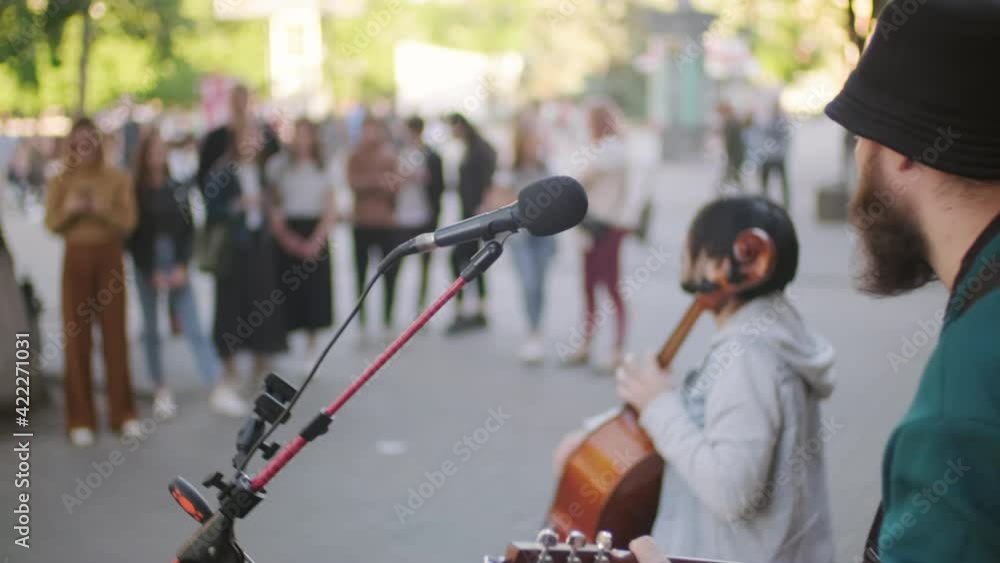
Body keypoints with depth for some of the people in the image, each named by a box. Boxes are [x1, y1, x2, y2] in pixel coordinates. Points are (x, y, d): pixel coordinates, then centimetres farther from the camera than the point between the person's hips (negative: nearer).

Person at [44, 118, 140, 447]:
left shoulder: (118, 179, 3)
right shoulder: (60, 181, 4)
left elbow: (128, 221, -3)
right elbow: (51, 223, 1)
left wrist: (102, 210, -21)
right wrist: (68, 210, -18)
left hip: (109, 258, 0)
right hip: (76, 260, 0)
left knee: (115, 335, 3)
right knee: (77, 337, 0)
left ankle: (122, 413, 12)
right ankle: (80, 418, 6)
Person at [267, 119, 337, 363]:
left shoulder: (321, 169, 8)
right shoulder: (278, 165, 3)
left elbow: (331, 212, 5)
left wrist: (316, 240, -8)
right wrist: (284, 235, -13)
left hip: (314, 234, 2)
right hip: (286, 234, -1)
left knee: (314, 290, 1)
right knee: (286, 290, -6)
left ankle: (311, 350, 13)